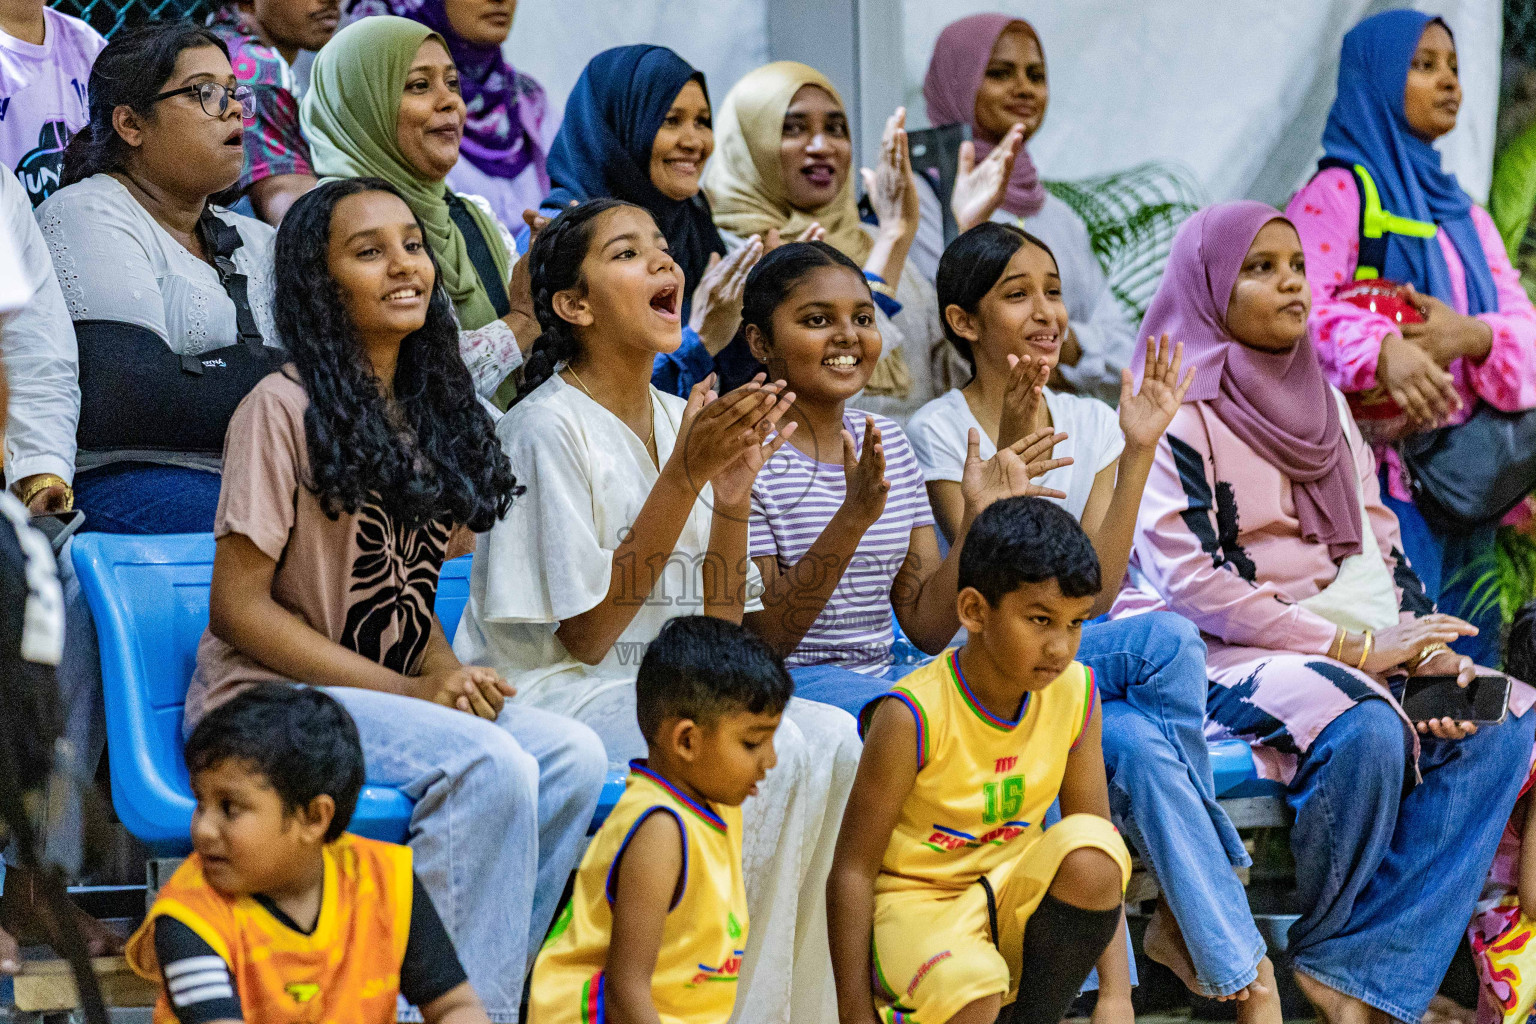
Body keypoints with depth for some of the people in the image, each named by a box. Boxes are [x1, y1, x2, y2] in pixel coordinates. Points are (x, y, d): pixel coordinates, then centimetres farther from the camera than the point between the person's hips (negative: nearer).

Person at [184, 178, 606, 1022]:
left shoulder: (429, 412, 12)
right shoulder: (284, 409, -10)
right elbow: (237, 607, -13)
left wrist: (444, 670, -5)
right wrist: (407, 691, -17)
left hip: (393, 692, 7)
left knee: (573, 756, -19)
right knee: (488, 763, -30)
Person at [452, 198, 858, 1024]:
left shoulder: (683, 420, 11)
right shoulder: (545, 428, -11)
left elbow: (717, 634, 10)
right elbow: (583, 636, -15)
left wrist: (733, 501, -8)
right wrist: (684, 475, -17)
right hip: (546, 691, -7)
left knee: (832, 738, -19)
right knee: (772, 752, -27)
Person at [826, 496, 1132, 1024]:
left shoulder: (1075, 695, -6)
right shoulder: (913, 717, -22)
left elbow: (1100, 861, 1)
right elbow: (853, 867, -16)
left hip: (1011, 898, 5)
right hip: (914, 900, -5)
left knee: (1088, 850, -27)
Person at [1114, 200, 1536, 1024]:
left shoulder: (1321, 404, 20)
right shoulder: (1178, 410, -4)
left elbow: (1379, 548, 16)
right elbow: (1186, 579, -14)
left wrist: (1425, 648, -5)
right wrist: (1356, 647, -16)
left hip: (1343, 645, 8)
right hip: (1217, 656, -7)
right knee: (1367, 729, -34)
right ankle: (1320, 950, -9)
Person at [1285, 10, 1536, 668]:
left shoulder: (1464, 216, 21)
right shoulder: (1336, 194, -1)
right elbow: (1299, 307, -16)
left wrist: (1470, 335, -14)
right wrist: (1383, 349, -35)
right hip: (1379, 481, -6)